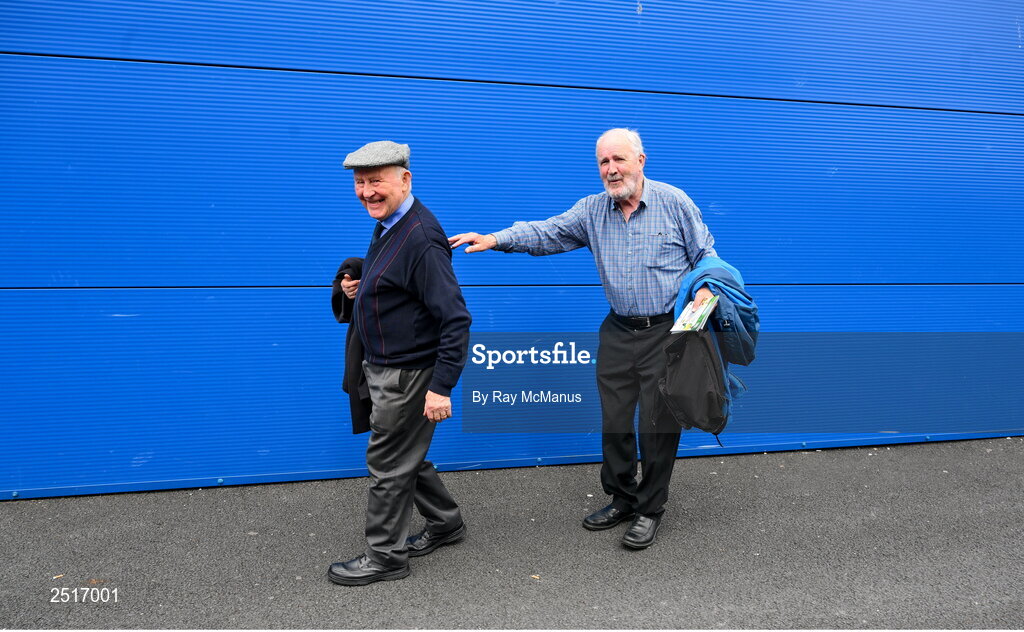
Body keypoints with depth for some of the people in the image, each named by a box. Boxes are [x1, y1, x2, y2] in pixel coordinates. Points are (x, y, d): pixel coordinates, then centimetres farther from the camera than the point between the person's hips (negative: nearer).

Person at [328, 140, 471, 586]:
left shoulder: (420, 237, -23)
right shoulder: (387, 227, 7)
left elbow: (455, 318, -26)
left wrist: (441, 387, -28)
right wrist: (358, 290, 3)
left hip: (407, 374, -10)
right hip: (385, 367, 10)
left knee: (389, 465, 4)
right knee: (405, 456, 22)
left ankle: (385, 556, 23)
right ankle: (445, 523, 40)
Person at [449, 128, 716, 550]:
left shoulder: (674, 203, -4)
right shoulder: (593, 210, 4)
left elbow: (706, 254, 3)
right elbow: (548, 232, -6)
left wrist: (704, 290, -16)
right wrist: (498, 239, -20)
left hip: (665, 331, -4)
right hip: (618, 333, 4)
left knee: (658, 422, 1)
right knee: (614, 419, 9)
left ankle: (650, 509, 18)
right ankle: (622, 499, 28)